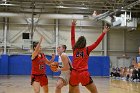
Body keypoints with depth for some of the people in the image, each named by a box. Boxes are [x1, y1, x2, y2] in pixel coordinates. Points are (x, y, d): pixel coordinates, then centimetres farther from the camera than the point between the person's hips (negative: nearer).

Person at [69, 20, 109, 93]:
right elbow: (97, 43, -2)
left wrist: (73, 26, 21)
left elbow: (72, 37, 16)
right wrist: (103, 33, 2)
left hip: (74, 73, 3)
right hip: (84, 74, -3)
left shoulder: (74, 49, 6)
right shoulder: (87, 50, -1)